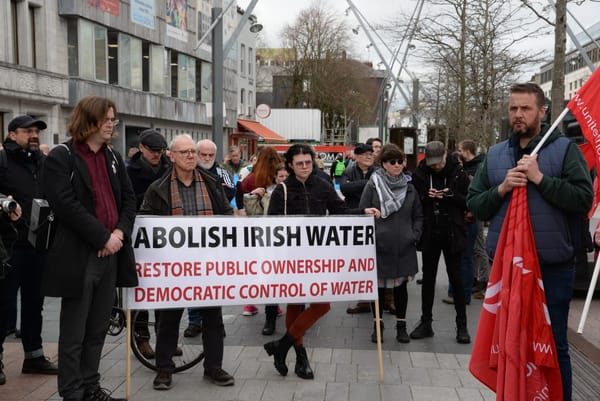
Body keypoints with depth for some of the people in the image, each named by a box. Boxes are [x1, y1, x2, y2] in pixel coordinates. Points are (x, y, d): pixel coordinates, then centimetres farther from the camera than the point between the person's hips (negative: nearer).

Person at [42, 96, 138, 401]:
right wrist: (103, 237, -17)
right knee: (74, 333, 3)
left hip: (110, 253, 6)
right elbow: (66, 205, -16)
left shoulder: (113, 157, 15)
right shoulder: (61, 157, -6)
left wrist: (120, 231, -6)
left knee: (97, 329, 14)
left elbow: (129, 198, 12)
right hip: (79, 255, -6)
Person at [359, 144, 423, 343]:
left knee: (401, 286, 11)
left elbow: (418, 215, 13)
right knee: (379, 286, 8)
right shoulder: (373, 185, -4)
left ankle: (401, 325, 25)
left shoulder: (409, 186, 6)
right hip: (379, 246, -3)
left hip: (404, 247, 3)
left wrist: (415, 235, 2)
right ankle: (377, 324, 23)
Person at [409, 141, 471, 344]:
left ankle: (462, 326, 14)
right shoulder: (420, 173, -1)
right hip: (429, 234, 2)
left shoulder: (458, 172, -5)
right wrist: (425, 196, -16)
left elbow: (469, 201, -4)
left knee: (456, 278, 5)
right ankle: (426, 322, 21)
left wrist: (452, 196, -21)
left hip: (452, 234, -2)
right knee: (428, 278, 10)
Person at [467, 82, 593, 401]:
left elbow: (584, 198, -12)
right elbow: (473, 205, 7)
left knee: (553, 344, 7)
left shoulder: (564, 148, -2)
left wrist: (541, 179, -17)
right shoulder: (494, 154, 8)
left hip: (552, 267, -3)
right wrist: (501, 189, -10)